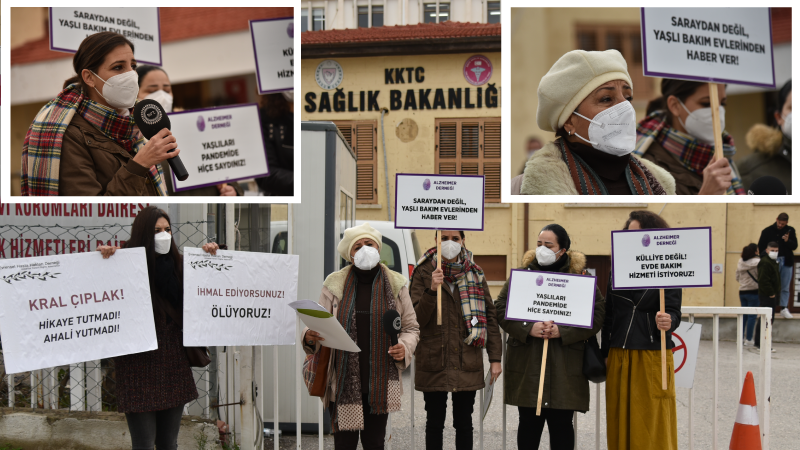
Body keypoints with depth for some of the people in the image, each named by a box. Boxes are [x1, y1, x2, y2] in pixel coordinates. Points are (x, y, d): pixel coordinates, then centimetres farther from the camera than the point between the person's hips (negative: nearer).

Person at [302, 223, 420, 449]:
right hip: (344, 382, -1)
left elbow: (411, 327, 12)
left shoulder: (395, 284, 6)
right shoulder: (335, 284, 3)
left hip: (380, 383, 1)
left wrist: (404, 347, -9)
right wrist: (309, 337, -17)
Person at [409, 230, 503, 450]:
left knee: (464, 423, 9)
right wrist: (431, 290, -22)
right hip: (434, 361, -2)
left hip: (468, 363, 2)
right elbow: (417, 319, -7)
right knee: (435, 423, 6)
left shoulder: (475, 274, 6)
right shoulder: (424, 273, -1)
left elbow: (490, 316, 7)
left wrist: (495, 358, 3)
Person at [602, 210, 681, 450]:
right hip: (619, 358, 4)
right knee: (621, 423, 8)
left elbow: (673, 312, -10)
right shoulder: (618, 271, 10)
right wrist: (605, 354, 11)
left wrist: (667, 323, -33)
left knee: (653, 426, -1)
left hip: (652, 358, -4)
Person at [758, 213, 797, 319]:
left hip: (786, 261, 2)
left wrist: (788, 241, -18)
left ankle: (784, 308, 12)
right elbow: (761, 247, 2)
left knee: (785, 287, 6)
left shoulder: (790, 231, 3)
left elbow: (794, 246, 2)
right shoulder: (767, 231, -1)